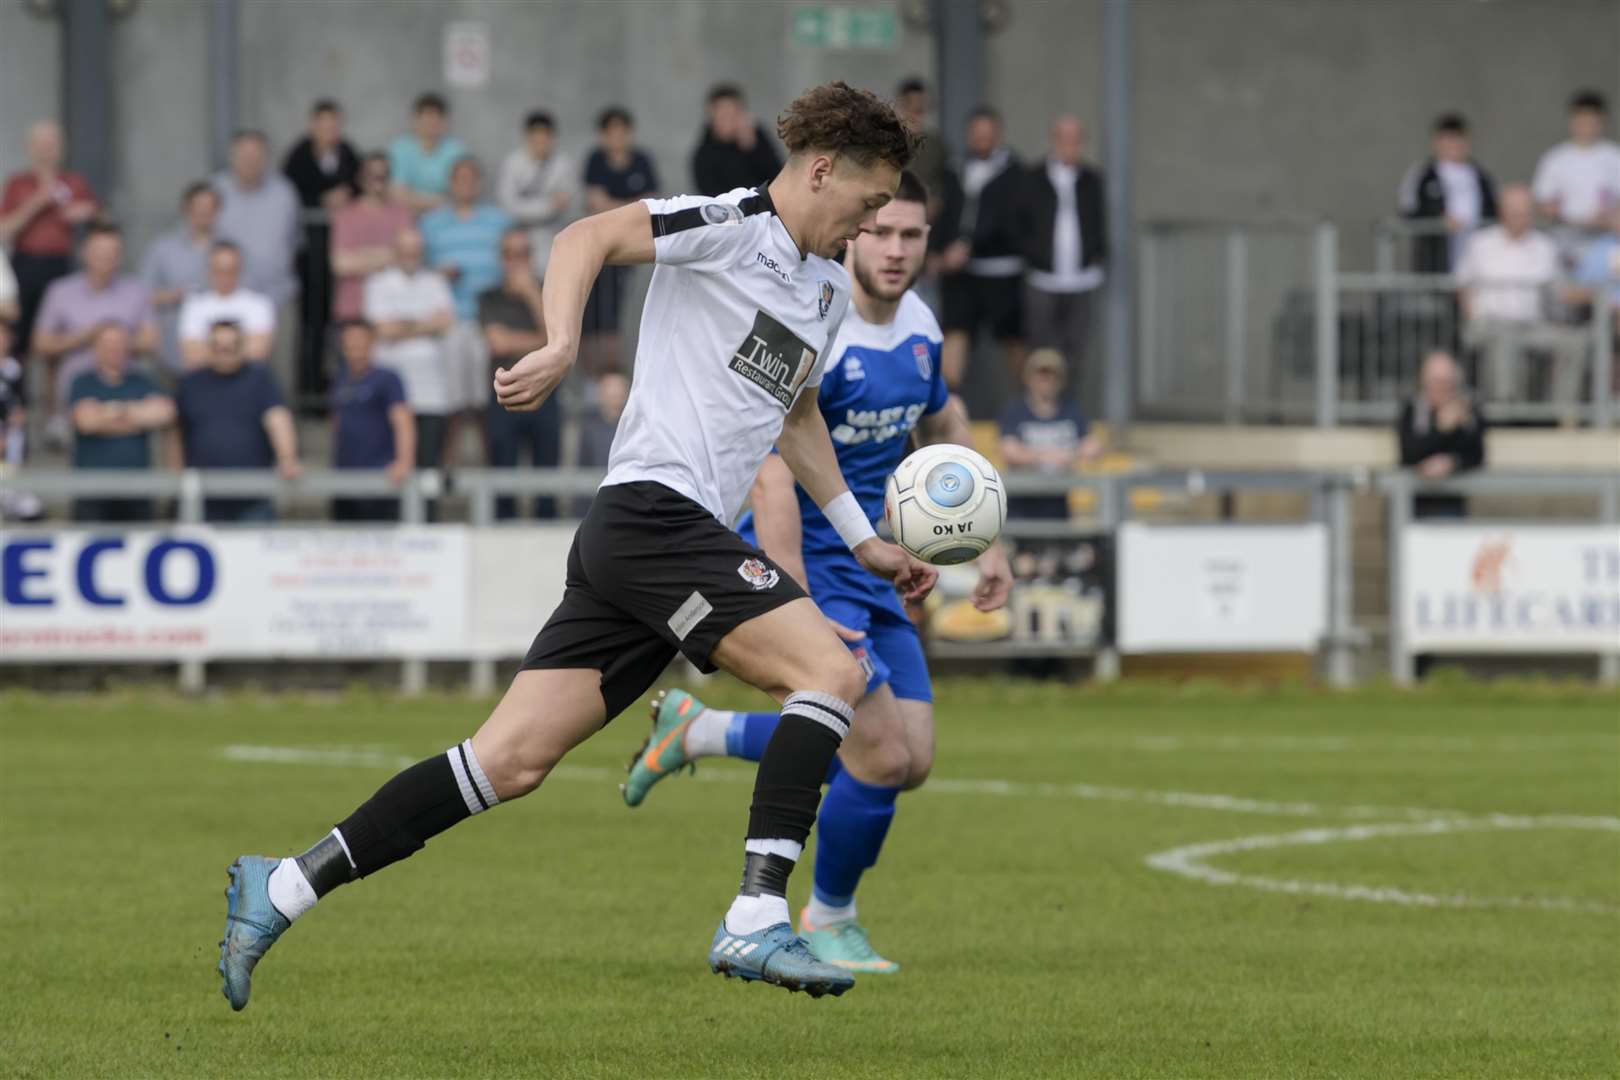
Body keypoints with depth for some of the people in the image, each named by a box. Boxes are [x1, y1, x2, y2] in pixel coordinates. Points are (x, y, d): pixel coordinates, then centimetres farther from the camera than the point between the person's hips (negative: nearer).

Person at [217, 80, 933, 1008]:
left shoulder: (830, 291, 23)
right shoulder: (733, 226, -6)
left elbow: (797, 412, 38)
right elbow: (587, 238, -16)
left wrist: (863, 540, 36)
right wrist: (563, 348, -31)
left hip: (664, 540, 9)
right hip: (656, 510, -9)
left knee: (510, 762, 2)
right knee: (834, 671, -18)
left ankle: (283, 891, 2)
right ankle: (757, 923, -24)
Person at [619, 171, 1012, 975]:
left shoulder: (917, 323, 5)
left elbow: (941, 427, 25)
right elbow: (772, 478, -28)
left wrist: (986, 543, 19)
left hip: (863, 569, 9)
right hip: (797, 565, -9)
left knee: (909, 760, 6)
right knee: (882, 757, -14)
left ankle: (695, 730, 22)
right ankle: (828, 922, 13)